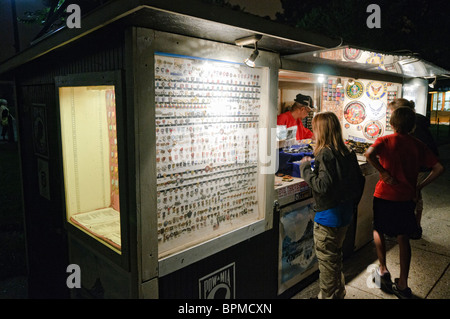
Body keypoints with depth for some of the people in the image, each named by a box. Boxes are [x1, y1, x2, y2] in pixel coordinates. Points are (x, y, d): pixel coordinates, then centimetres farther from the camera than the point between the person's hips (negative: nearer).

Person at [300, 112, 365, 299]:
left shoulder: (325, 154, -21)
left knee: (326, 258, 6)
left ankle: (328, 295, 20)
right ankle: (338, 293, 39)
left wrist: (306, 168, -16)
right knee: (335, 255, 24)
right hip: (345, 213, 9)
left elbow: (323, 186, -27)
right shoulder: (348, 152, 6)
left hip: (328, 216, -9)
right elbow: (359, 181, 10)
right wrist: (351, 204, 19)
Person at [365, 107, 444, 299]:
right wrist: (420, 186, 6)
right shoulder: (418, 145, 2)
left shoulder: (385, 141, -8)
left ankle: (383, 270, 20)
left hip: (385, 195, -3)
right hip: (406, 197, 3)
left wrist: (384, 173, -19)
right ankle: (403, 285, 19)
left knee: (378, 231, 21)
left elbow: (369, 154, -30)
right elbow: (439, 168, 0)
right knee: (403, 238, 13)